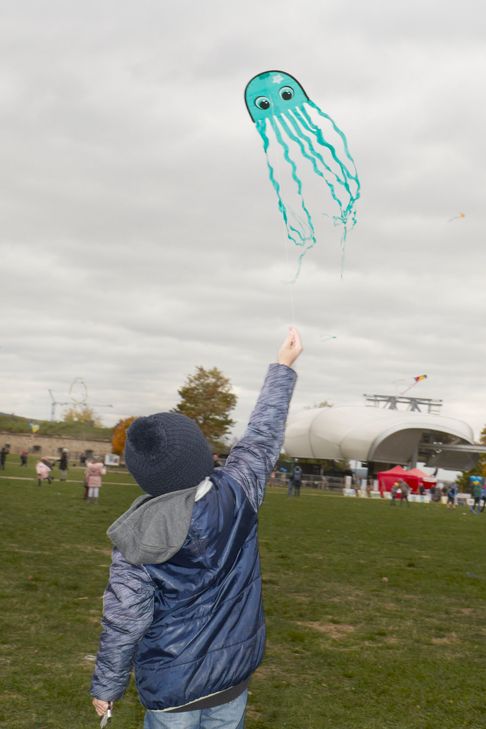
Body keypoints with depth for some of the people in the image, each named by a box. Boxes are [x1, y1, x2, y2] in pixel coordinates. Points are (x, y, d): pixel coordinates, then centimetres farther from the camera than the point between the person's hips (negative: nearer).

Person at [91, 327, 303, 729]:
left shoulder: (138, 538, -18)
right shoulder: (237, 493, -15)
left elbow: (124, 619, -11)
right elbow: (263, 436, 0)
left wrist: (107, 685, 4)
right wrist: (283, 366, 12)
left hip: (170, 684, -2)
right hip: (232, 672, 3)